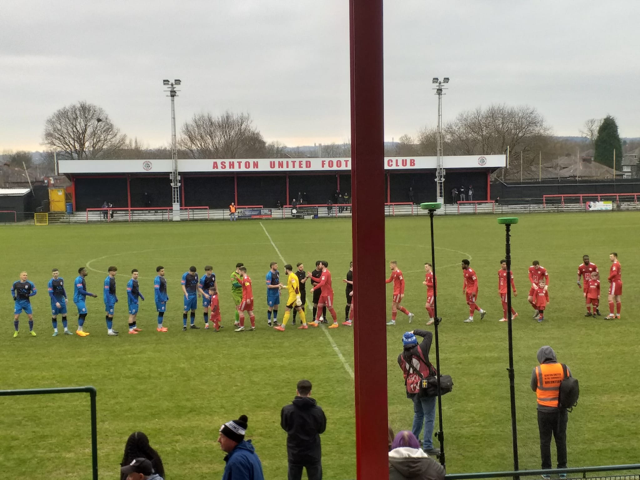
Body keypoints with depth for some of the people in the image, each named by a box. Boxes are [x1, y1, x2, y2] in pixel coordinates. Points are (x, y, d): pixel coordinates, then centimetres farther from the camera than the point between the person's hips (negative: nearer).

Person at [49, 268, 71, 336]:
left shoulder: (61, 280, 4)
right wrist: (56, 302, -19)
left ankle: (66, 330, 12)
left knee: (64, 315, 5)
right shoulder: (51, 282, -12)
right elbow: (51, 293, -15)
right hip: (55, 301, -5)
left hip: (62, 300, 5)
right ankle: (55, 331, 10)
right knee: (54, 316, 1)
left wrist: (65, 298, 15)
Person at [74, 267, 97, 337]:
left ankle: (80, 330, 13)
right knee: (83, 313, -12)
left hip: (82, 299, 10)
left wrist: (91, 294, 17)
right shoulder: (79, 280, -17)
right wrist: (91, 294, -19)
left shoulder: (82, 279, 13)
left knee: (82, 314, 9)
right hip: (79, 299, -10)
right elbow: (81, 291, -22)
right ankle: (79, 330, -6)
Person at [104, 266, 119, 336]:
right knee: (110, 314, -9)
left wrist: (115, 298, 24)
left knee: (109, 314, 15)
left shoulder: (113, 279, 10)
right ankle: (109, 331, -7)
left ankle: (110, 329, 23)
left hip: (112, 298, 10)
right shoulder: (107, 280, -18)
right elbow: (106, 291, -20)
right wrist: (107, 302, -22)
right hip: (109, 299, -10)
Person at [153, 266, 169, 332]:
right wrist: (161, 299, -21)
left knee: (162, 312, 13)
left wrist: (167, 297, 19)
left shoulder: (163, 278, 13)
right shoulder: (157, 279, -16)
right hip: (160, 299, -9)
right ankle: (159, 327, 1)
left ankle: (161, 326, 19)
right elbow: (156, 290, -21)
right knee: (161, 312, -5)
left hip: (164, 298, 9)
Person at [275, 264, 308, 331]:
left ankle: (282, 327, -7)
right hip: (294, 296, 10)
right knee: (299, 309, 14)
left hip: (293, 296, -10)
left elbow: (295, 287, -24)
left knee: (287, 310, -8)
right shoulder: (291, 276, 14)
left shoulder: (292, 276, -17)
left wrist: (297, 297, -28)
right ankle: (304, 325, 19)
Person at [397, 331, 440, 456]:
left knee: (418, 415, 25)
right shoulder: (421, 350, -13)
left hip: (412, 390, 5)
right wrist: (416, 331, 9)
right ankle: (427, 446, -3)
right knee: (429, 418, 0)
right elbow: (429, 335, -2)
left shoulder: (401, 358, -3)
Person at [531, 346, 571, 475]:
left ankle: (546, 470, 17)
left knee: (545, 440, 11)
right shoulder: (565, 369, -7)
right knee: (560, 439, 15)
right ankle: (562, 469, 22)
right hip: (561, 410, 2)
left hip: (544, 410, -2)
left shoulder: (537, 371, -13)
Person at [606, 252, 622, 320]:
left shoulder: (614, 264, -15)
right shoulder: (618, 263, 16)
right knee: (618, 299, 11)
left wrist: (609, 278, -13)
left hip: (615, 282, -10)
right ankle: (618, 314, 15)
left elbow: (614, 273, -28)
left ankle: (611, 315, -14)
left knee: (611, 298, -10)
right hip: (619, 281, 10)